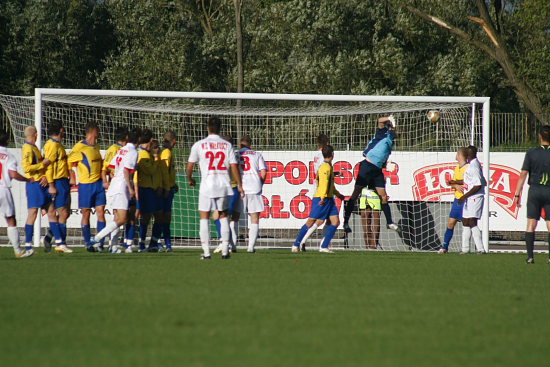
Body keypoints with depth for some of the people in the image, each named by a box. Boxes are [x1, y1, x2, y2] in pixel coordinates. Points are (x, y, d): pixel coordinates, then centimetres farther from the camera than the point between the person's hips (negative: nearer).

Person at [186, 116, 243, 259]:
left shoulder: (199, 145, -1)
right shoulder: (227, 145, 3)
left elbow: (190, 165, 1)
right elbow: (234, 166, -1)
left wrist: (190, 179, 20)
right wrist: (239, 185, 8)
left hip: (207, 186, -2)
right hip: (224, 185, 2)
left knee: (204, 217, 6)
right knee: (223, 216, 16)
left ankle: (206, 251, -1)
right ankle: (225, 250, 10)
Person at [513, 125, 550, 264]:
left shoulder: (531, 153, -1)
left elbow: (523, 174, -1)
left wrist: (517, 194, 3)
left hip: (535, 190, 0)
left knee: (531, 224, 4)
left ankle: (530, 256, -1)